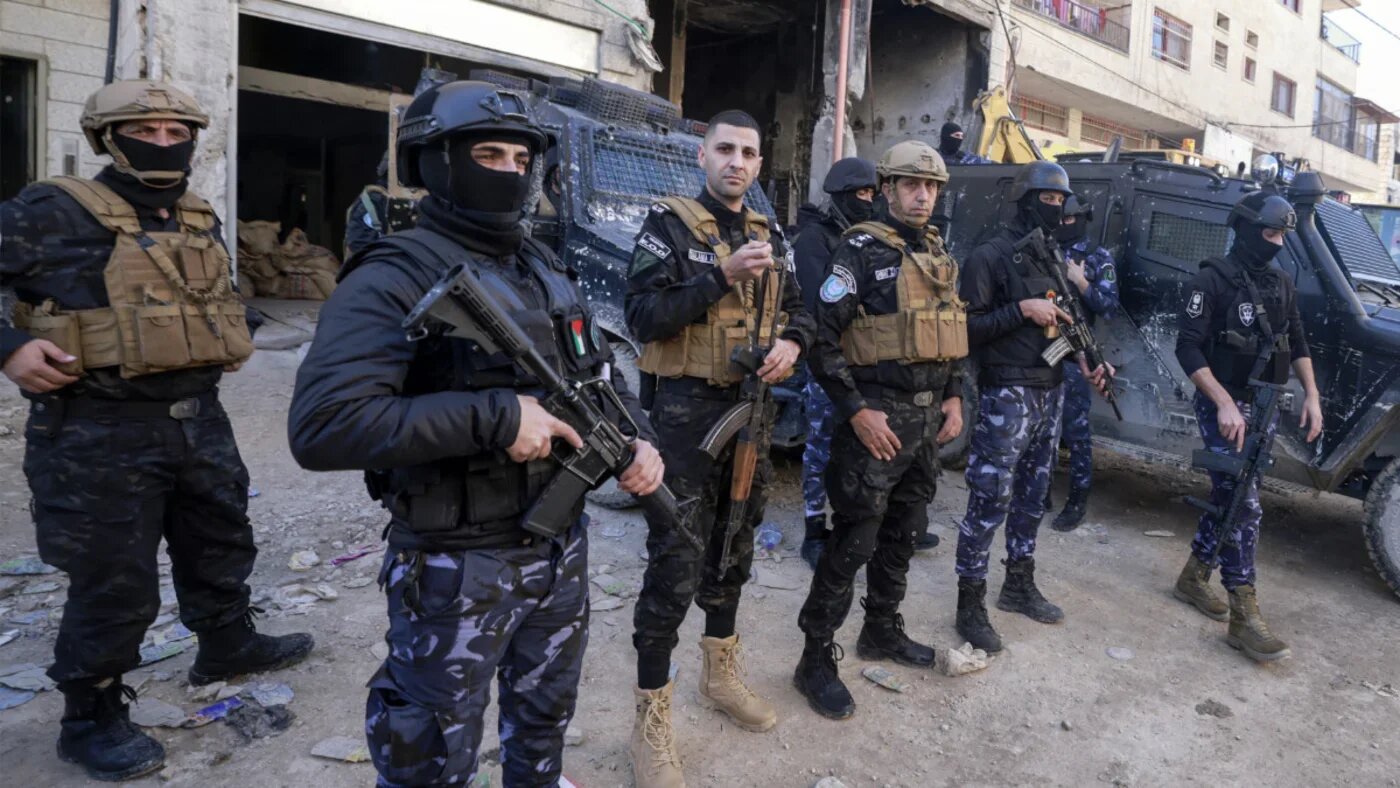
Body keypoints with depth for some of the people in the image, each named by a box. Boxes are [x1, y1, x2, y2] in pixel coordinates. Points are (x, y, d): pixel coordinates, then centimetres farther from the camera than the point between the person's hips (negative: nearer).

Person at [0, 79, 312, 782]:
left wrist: (228, 338, 10)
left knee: (221, 540, 22)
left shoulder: (201, 220, 10)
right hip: (99, 432, -7)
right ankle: (92, 720, 24)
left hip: (200, 418, 7)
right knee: (115, 583, 3)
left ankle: (227, 644, 46)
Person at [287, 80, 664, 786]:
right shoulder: (394, 278, -17)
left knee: (546, 720, 27)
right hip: (457, 568, -7)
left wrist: (637, 439, -4)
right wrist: (492, 417, -30)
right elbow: (321, 426, -29)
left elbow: (600, 371, 16)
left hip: (562, 546, 7)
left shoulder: (546, 269, 8)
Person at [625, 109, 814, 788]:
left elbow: (798, 307, 17)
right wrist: (721, 278, -23)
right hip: (686, 411, -6)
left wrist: (791, 341, -6)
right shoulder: (669, 224, -7)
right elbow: (643, 316, -16)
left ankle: (721, 672, 37)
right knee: (675, 564, -4)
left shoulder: (770, 235, 11)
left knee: (734, 548, 18)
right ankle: (651, 717, 10)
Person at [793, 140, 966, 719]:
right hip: (877, 416, -7)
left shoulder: (939, 255, 14)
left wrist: (954, 398, 12)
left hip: (928, 417, 8)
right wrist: (856, 410, -19)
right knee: (854, 541, -4)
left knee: (903, 532, 17)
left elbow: (953, 335, 22)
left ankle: (882, 631, 35)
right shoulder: (861, 250, -10)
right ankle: (816, 659, 7)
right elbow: (824, 337, -15)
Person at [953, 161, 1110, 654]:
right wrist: (1021, 309, -20)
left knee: (1032, 497, 17)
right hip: (1007, 395, -8)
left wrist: (1084, 361, 7)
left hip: (1050, 392, 8)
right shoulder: (990, 257, -9)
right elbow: (966, 328, -15)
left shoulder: (1052, 260, 16)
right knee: (990, 503, -5)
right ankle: (970, 604, 5)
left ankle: (1020, 585, 31)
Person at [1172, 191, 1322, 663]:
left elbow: (1297, 345, 19)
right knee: (1244, 506, -12)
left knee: (1228, 495, 14)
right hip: (1225, 407, -7)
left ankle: (1194, 577, 29)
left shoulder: (1282, 285, 11)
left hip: (1264, 407, 7)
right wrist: (1224, 403, -24)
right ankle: (1244, 618, -8)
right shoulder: (1213, 281, -12)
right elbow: (1187, 349, -17)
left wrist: (1311, 395, 8)